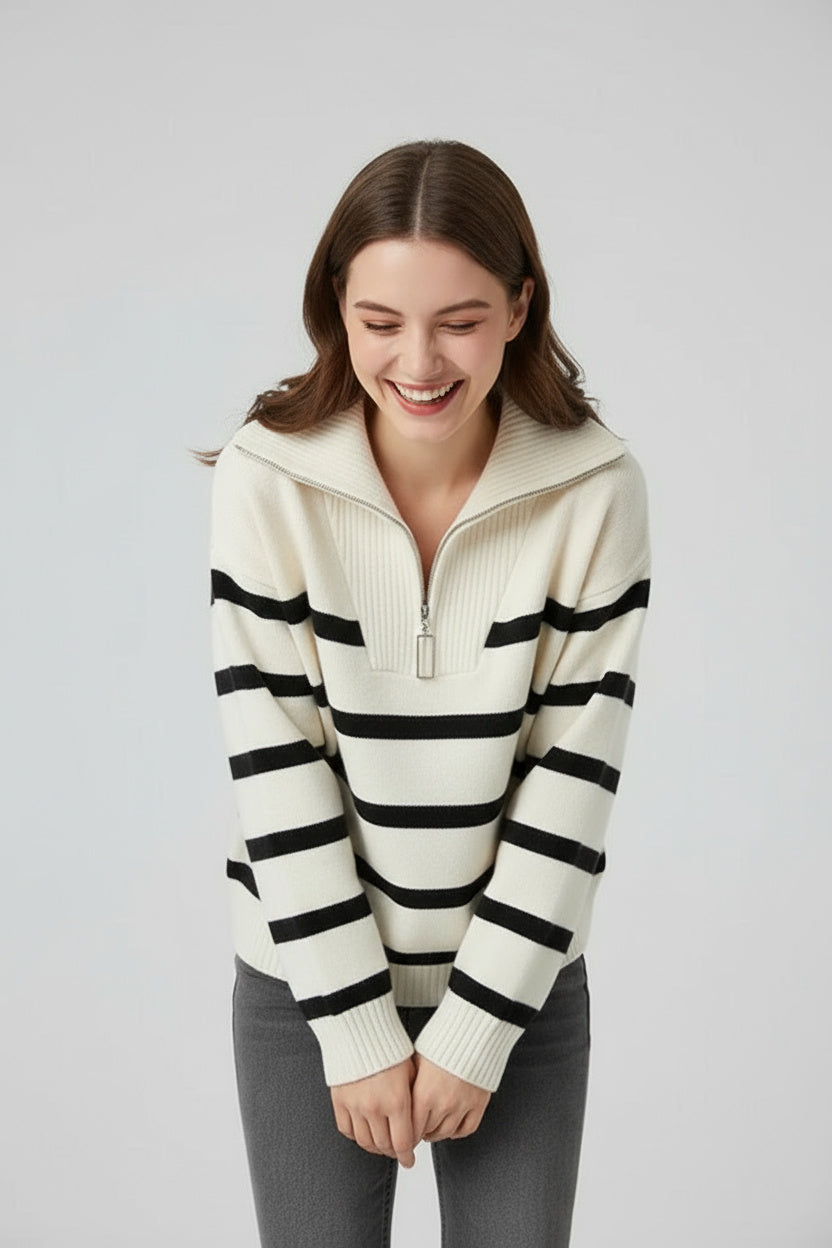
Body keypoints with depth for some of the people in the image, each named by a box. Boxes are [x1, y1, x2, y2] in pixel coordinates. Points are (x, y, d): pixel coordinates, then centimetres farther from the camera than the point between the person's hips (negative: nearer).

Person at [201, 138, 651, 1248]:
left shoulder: (597, 489, -12)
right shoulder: (266, 479, -13)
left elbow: (576, 768, -10)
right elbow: (273, 761, -12)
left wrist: (476, 1026, -10)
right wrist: (359, 1029, -11)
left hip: (523, 985, 1)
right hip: (309, 982, 0)